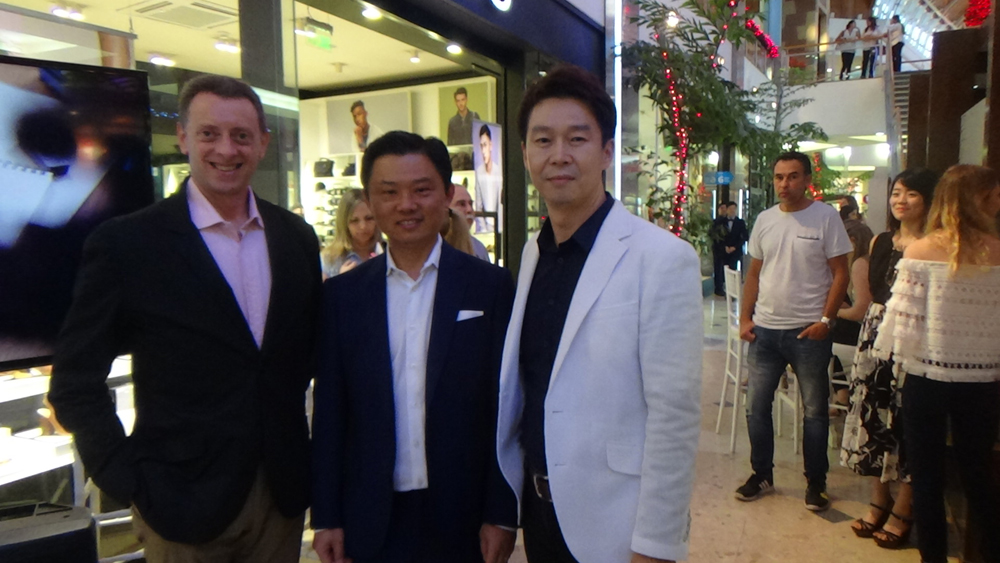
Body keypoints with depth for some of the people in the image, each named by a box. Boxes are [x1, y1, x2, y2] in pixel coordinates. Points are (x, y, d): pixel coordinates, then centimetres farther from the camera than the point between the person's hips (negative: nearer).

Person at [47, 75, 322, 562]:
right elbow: (75, 385, -6)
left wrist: (304, 460, 4)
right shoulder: (126, 244, -10)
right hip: (182, 505, -3)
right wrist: (134, 487, -10)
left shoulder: (297, 238, 2)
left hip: (282, 494, 4)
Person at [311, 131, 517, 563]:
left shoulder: (491, 287, -6)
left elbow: (505, 410, -4)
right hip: (370, 523, 1)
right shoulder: (342, 294, 0)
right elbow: (329, 413, 2)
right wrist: (326, 518, 2)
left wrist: (501, 515, -4)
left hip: (462, 518, -1)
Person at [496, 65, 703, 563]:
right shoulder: (533, 253, 3)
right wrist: (502, 503, 10)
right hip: (537, 508, 6)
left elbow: (675, 416, -17)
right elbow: (518, 388, 8)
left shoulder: (663, 258, -17)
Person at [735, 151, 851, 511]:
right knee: (756, 407, 8)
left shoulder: (826, 218, -5)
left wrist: (825, 320, -14)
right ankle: (762, 475, 25)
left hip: (808, 331, -4)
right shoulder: (764, 220, 8)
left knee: (815, 410, 8)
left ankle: (816, 483, 24)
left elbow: (840, 273, -5)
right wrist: (745, 318, 4)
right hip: (765, 329, 4)